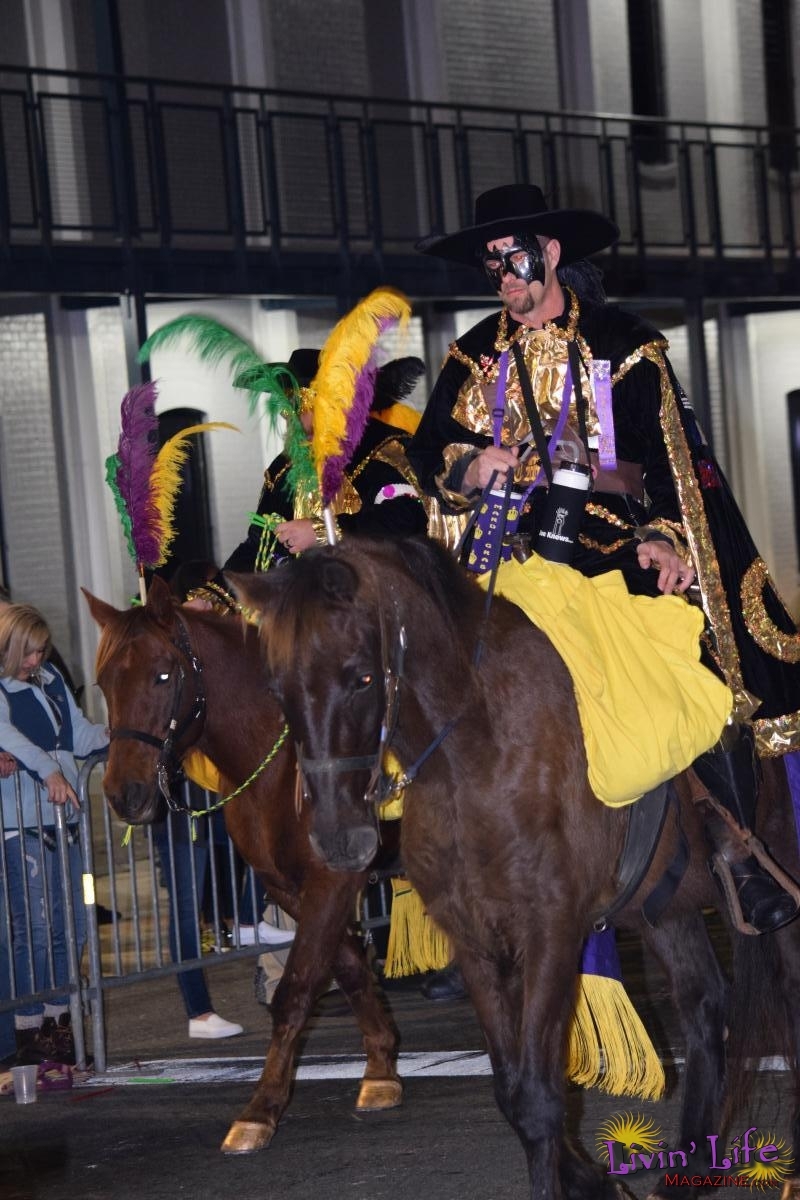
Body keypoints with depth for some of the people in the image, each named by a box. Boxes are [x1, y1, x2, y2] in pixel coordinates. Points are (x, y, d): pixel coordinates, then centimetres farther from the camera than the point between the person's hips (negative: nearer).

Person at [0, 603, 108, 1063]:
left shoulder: (51, 679, 13)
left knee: (72, 928, 12)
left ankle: (60, 1021, 23)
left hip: (65, 819, 8)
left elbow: (81, 736, 19)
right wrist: (48, 770, -38)